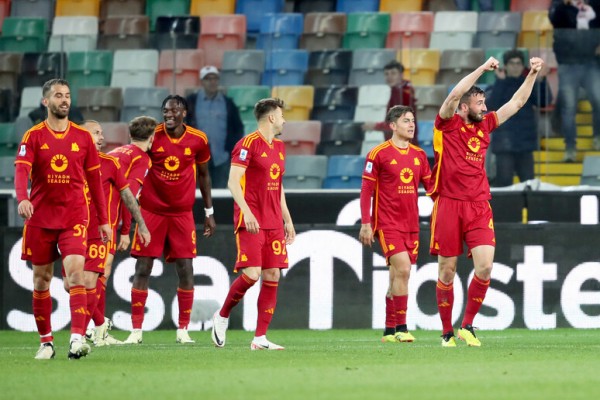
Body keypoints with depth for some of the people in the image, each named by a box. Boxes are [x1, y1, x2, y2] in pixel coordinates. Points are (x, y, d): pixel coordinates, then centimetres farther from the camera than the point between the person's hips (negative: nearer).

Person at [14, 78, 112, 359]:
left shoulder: (83, 137, 6)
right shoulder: (33, 136, 1)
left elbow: (94, 179, 11)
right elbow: (21, 170, -13)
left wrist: (103, 220, 10)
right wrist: (22, 199, -34)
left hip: (74, 217, 0)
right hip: (40, 218, 0)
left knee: (75, 272, -17)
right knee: (41, 279, 7)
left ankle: (77, 338, -26)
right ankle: (46, 341, 18)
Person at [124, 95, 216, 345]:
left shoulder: (198, 140, -2)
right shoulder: (151, 136, -6)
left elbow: (203, 175, 12)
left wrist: (209, 212, 12)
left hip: (182, 212, 1)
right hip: (151, 210, -1)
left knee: (185, 270, -3)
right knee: (143, 269, -3)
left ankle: (183, 331, 5)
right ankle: (136, 330, 1)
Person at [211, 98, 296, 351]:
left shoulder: (279, 147, 17)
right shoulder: (248, 144, -8)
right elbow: (233, 181, -15)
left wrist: (287, 219, 21)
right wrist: (246, 212, -25)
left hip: (273, 223, 8)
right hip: (251, 222, -8)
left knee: (272, 277, 0)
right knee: (252, 273, -16)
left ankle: (260, 338, 2)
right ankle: (222, 316, 8)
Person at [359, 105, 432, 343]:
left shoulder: (419, 155, 10)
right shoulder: (379, 154, -6)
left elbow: (430, 185, 14)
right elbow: (366, 190, -5)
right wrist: (365, 224, -9)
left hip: (411, 224, 6)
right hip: (387, 223, -6)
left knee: (397, 277, 9)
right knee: (403, 269, -18)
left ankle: (389, 331, 16)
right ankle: (400, 328, -14)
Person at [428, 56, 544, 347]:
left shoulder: (484, 126, 15)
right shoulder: (447, 125, 1)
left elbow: (517, 102, 20)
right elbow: (455, 95, -17)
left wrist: (533, 74, 13)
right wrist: (483, 68, -15)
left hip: (478, 206, 4)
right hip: (448, 204, -4)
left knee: (485, 266, -11)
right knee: (446, 271, 1)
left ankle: (467, 326, 2)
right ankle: (447, 332, 12)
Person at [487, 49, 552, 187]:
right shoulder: (500, 85, -1)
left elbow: (545, 101, 0)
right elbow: (492, 106, -17)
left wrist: (541, 82, -12)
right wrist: (500, 82, -21)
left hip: (525, 141, 4)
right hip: (505, 143, -4)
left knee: (528, 181, 6)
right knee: (504, 181, -8)